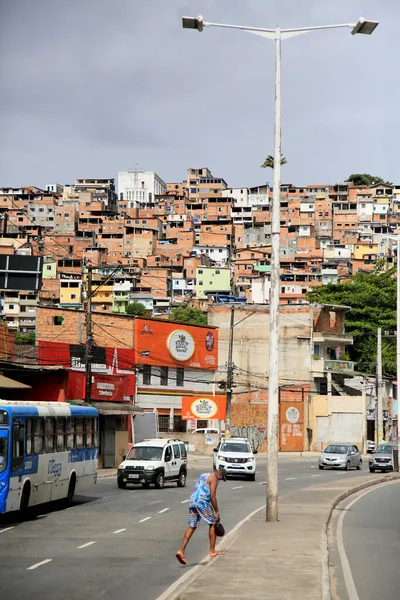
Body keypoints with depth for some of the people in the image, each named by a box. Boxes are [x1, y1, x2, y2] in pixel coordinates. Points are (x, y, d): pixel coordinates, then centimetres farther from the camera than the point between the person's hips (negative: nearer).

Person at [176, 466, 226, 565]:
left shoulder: (203, 475, 26)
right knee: (212, 524, 7)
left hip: (192, 501, 8)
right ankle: (212, 551, 10)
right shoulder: (214, 478, -1)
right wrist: (216, 512, -8)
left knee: (192, 527, 7)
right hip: (202, 502, -8)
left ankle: (181, 551, -4)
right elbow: (212, 495, -11)